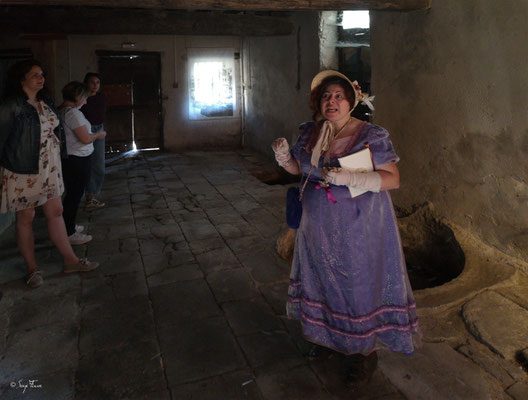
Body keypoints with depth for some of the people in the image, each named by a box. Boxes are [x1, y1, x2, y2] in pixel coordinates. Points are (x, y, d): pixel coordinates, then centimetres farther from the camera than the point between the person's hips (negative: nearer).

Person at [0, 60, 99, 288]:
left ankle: (70, 260, 20)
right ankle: (32, 268, 21)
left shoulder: (46, 103, 8)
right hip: (24, 172, -6)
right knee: (25, 218, 8)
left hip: (49, 169, 6)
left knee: (56, 212, 11)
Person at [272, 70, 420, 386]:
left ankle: (365, 353, 25)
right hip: (319, 227, 6)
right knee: (322, 281, 18)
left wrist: (349, 177, -30)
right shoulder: (310, 132, 3)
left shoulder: (370, 135, -13)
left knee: (360, 286, 4)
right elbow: (298, 168, 15)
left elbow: (394, 179, -17)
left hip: (358, 229, -5)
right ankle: (329, 336, 41)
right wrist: (284, 155, -8)